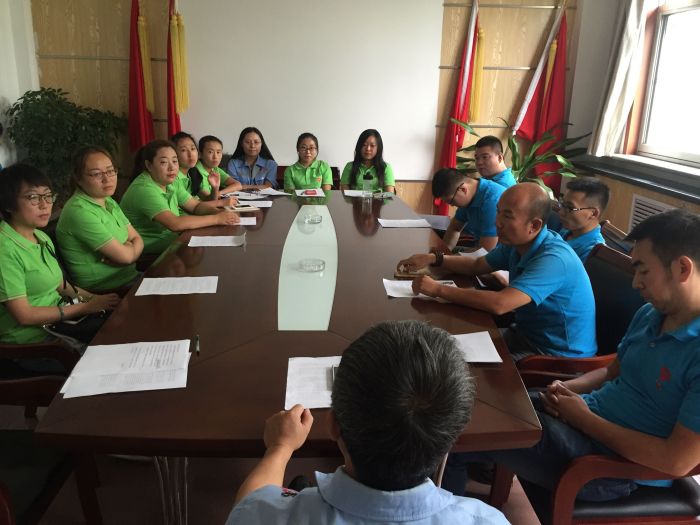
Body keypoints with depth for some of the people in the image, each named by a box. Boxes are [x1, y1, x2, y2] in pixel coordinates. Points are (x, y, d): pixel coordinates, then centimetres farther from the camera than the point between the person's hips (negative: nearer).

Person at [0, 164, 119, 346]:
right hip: (32, 338, -8)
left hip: (57, 319, 8)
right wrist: (86, 307, -14)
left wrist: (95, 299, -2)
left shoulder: (42, 238, 9)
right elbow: (24, 315, -19)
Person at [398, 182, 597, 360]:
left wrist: (439, 290, -30)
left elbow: (499, 304, -38)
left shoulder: (553, 258, -30)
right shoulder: (517, 243, -1)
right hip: (526, 334, 8)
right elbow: (476, 266, 13)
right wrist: (434, 258, -3)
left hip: (559, 355, -8)